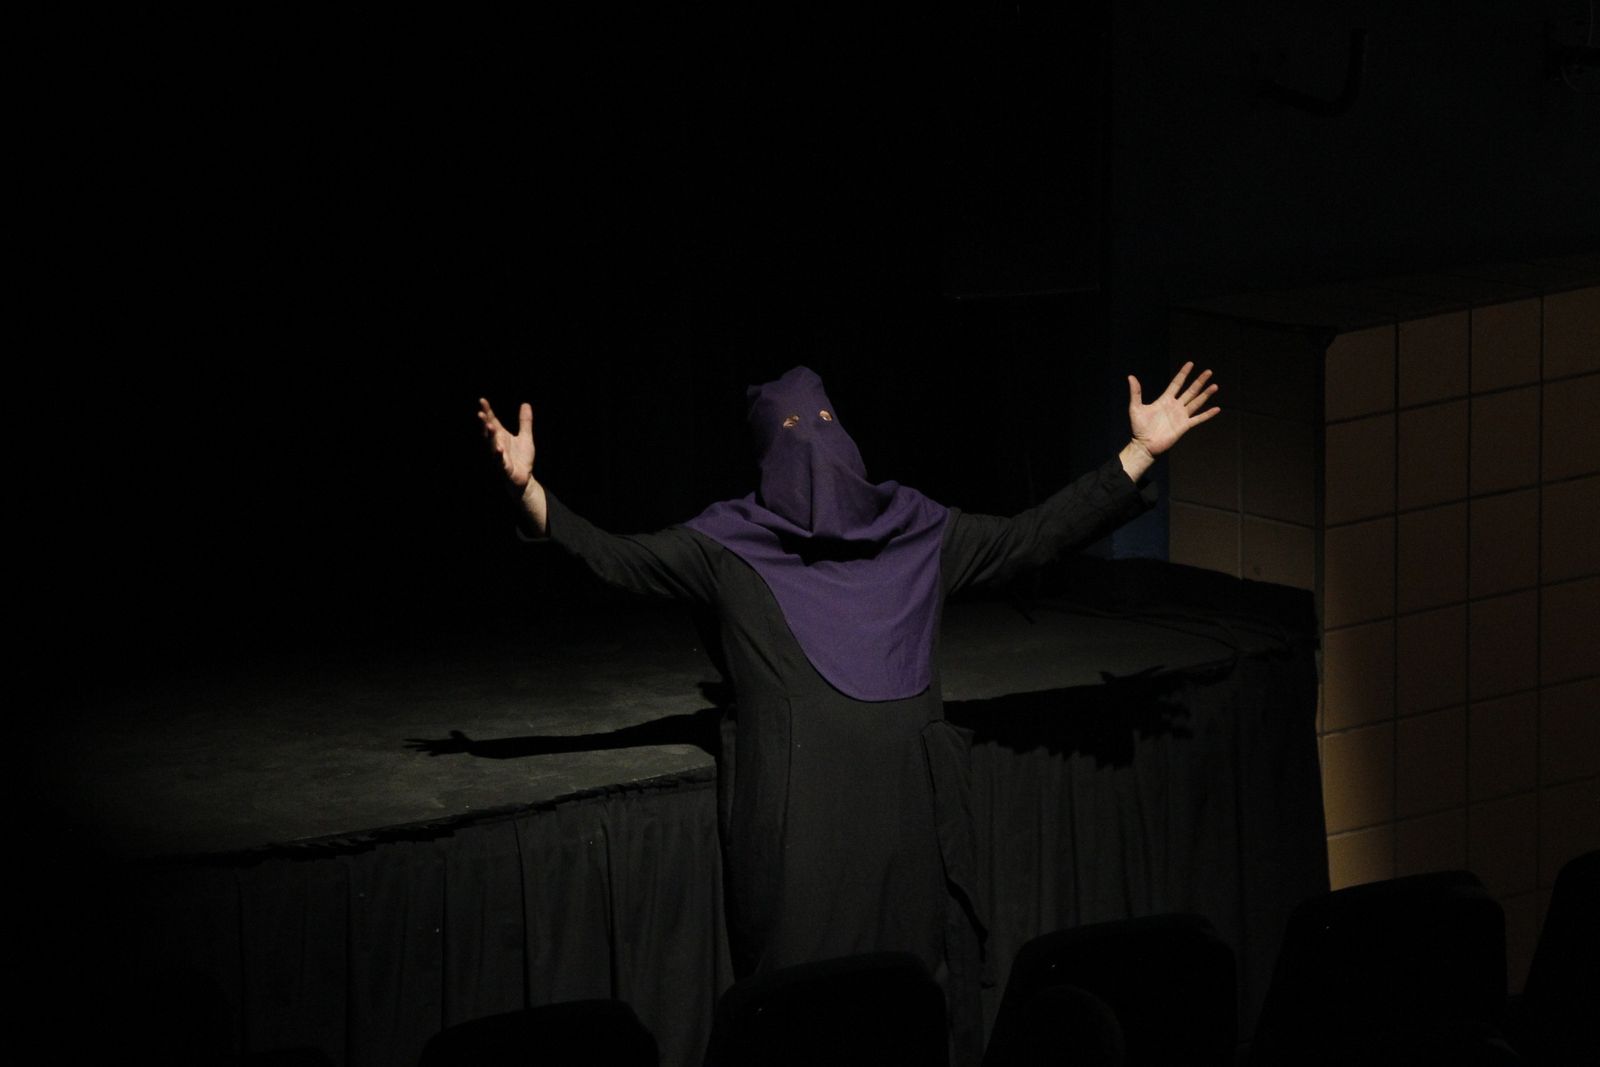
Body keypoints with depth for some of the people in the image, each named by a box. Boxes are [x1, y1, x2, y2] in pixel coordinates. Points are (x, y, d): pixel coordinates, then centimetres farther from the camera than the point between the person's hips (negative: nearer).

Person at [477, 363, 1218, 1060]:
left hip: (905, 800, 3)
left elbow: (1035, 536, 14)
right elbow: (612, 557, -1)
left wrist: (1140, 453, 10)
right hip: (797, 811, -3)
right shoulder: (730, 545, 6)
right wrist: (527, 487, -15)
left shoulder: (915, 532, 14)